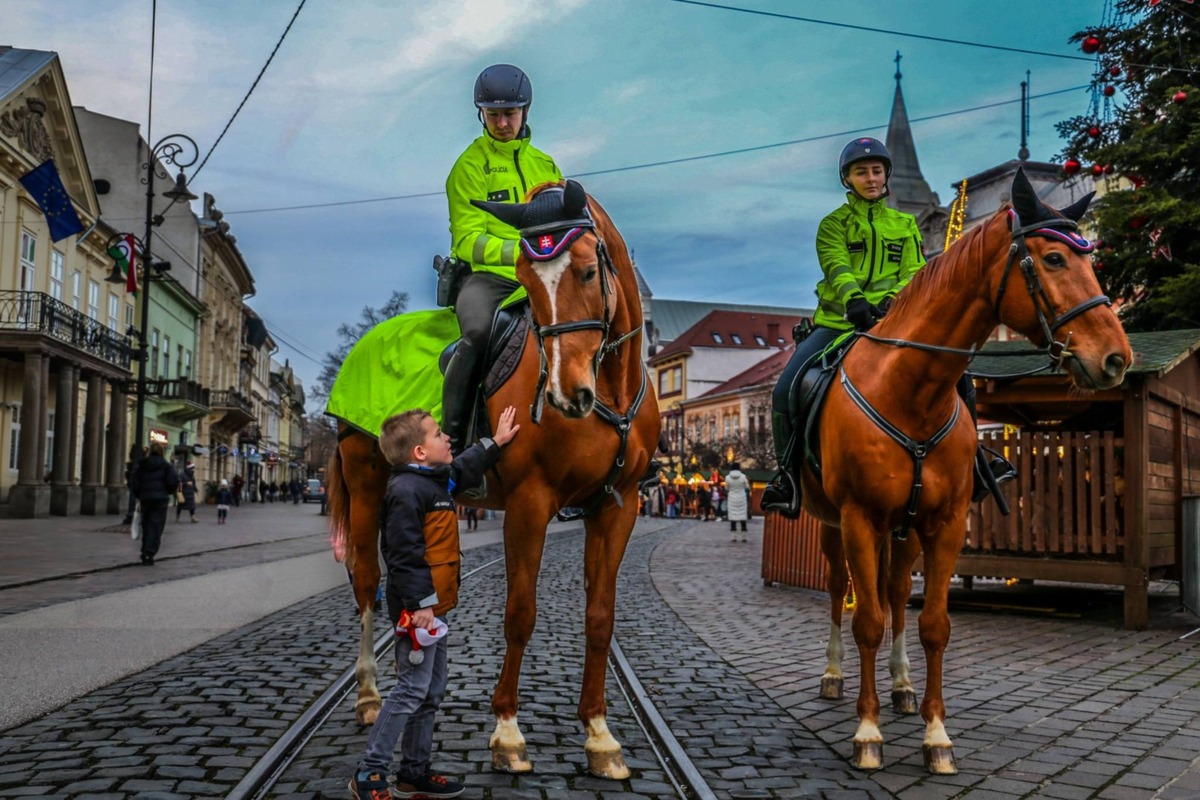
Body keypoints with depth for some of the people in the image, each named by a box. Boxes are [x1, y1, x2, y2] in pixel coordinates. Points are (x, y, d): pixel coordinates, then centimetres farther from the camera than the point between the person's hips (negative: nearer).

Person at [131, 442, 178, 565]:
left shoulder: (140, 465, 6)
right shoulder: (166, 466, -3)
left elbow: (133, 482, 3)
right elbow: (174, 481, -8)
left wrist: (138, 495, 16)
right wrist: (168, 492, 10)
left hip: (145, 499, 3)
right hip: (160, 499, -3)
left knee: (146, 526, 15)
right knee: (155, 528, -4)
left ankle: (145, 554, 21)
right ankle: (149, 555, -13)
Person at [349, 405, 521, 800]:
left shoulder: (436, 481, 14)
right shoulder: (407, 490, -17)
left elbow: (465, 469, 36)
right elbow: (404, 553, -22)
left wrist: (495, 442, 39)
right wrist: (420, 603, -24)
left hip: (433, 606, 10)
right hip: (419, 608, -10)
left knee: (432, 692, 14)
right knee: (412, 689, -6)